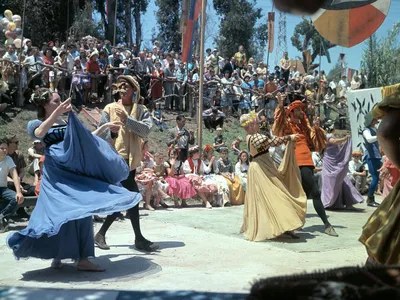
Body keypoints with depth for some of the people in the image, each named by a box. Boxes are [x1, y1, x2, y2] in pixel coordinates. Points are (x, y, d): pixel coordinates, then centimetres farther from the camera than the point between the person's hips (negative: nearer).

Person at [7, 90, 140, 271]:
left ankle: (82, 259, 7)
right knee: (61, 213, -10)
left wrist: (105, 127, 24)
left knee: (81, 211, 2)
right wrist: (57, 112, -30)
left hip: (76, 171, 6)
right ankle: (57, 256, 2)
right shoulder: (35, 124, 4)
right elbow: (40, 133, -20)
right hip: (57, 173, -6)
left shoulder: (66, 123, 21)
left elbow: (85, 138, 28)